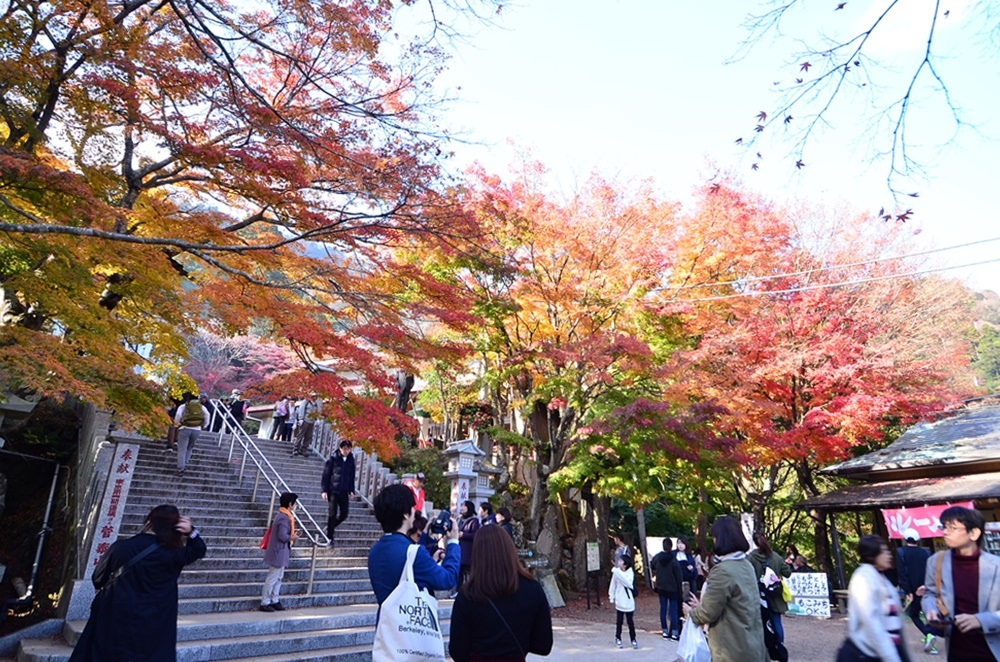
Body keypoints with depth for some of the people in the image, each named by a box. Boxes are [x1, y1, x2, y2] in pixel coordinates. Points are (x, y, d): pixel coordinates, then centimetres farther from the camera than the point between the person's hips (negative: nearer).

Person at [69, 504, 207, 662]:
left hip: (111, 623, 2)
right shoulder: (171, 556, -13)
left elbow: (98, 580, 4)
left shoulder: (119, 547, -10)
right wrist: (191, 532, -13)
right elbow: (198, 550, 2)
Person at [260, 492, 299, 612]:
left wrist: (291, 534, 6)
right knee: (272, 578, 0)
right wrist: (292, 537, -10)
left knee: (278, 578, 15)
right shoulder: (284, 518, -22)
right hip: (279, 552, -10)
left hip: (280, 553, 10)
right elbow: (282, 536, -26)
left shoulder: (282, 515, 10)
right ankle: (264, 603, 8)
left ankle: (274, 601, 22)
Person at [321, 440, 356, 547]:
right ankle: (329, 537, 12)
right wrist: (325, 490, -8)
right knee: (332, 513, -1)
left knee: (344, 514, 4)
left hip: (344, 491, 4)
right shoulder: (333, 458, -6)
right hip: (333, 490, -4)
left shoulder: (351, 460, 5)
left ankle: (329, 527, 30)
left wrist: (351, 490, 8)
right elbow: (326, 474, -5)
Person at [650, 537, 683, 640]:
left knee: (663, 608, 10)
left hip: (661, 587, 4)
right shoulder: (674, 560, -18)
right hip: (672, 588, -4)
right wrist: (679, 589, -5)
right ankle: (674, 633, 2)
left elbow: (652, 566, 14)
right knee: (674, 609, 3)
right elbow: (678, 576, -14)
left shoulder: (657, 557, -5)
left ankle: (665, 631, 15)